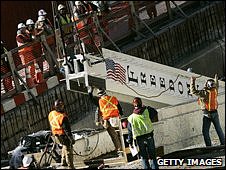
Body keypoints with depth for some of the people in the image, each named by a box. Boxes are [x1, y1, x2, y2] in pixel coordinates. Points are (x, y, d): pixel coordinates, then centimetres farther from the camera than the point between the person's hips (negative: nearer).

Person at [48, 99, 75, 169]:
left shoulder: (51, 114, -7)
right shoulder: (63, 117, -30)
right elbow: (66, 129, -26)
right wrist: (71, 138, -16)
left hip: (56, 136, 8)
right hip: (64, 136, -8)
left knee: (64, 146, 31)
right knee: (68, 151, 7)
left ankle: (63, 161, 37)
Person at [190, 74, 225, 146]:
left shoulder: (204, 92, -19)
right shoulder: (215, 90, -2)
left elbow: (193, 91, -19)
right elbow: (217, 85, 22)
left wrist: (193, 81, -10)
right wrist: (216, 78, 40)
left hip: (207, 114, -5)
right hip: (215, 113, 5)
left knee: (205, 131, 0)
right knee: (219, 129, 15)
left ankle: (209, 145, -5)